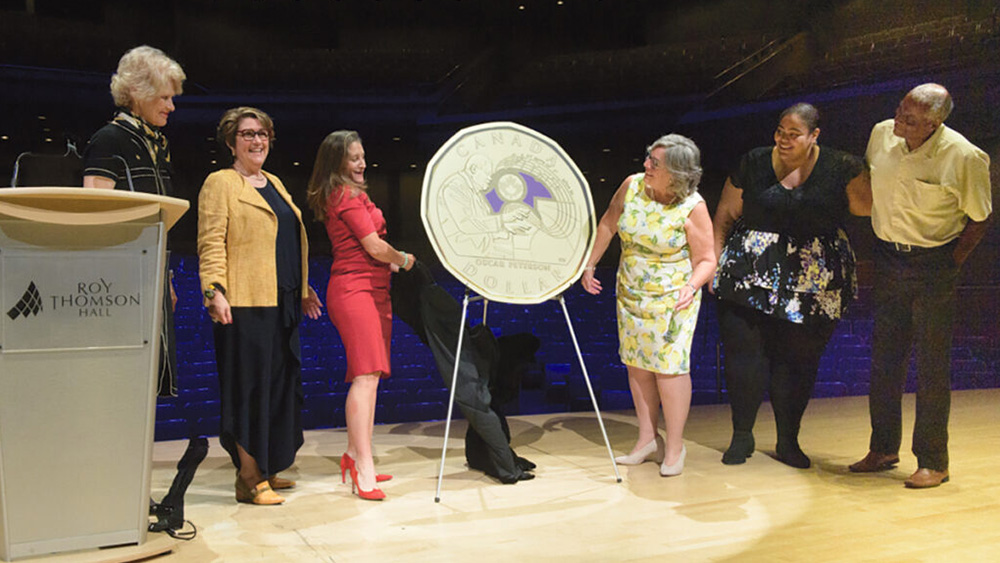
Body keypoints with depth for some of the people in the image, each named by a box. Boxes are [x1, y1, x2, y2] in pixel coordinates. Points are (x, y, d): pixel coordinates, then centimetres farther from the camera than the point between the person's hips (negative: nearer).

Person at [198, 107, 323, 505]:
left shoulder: (275, 184, 22)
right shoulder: (221, 183, -1)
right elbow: (211, 243, -10)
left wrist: (303, 289, 25)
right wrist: (215, 291, -21)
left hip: (283, 303, 8)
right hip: (245, 304, -8)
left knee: (280, 384, 10)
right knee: (251, 386, -5)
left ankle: (265, 470, 22)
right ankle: (249, 480, 3)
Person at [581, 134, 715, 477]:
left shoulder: (692, 208, -16)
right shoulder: (632, 186, -5)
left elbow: (706, 260, -9)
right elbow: (607, 224, 10)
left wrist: (692, 285, -29)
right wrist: (589, 265, 13)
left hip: (672, 300, -5)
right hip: (630, 294, 5)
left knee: (669, 365, -6)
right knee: (636, 363, 9)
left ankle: (675, 447, 10)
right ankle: (648, 440, 23)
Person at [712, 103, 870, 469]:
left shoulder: (840, 169, 2)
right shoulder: (753, 164, 4)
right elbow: (725, 216, 6)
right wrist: (714, 260, 0)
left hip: (814, 279, 0)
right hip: (752, 273, 0)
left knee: (799, 359, 5)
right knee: (742, 349, -4)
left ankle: (788, 441, 22)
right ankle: (742, 435, 15)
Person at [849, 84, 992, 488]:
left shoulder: (965, 158, -17)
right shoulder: (881, 135, -3)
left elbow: (979, 219, -3)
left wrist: (950, 265, -7)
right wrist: (881, 248, 13)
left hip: (934, 265, -5)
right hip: (888, 258, 5)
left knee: (932, 365, -1)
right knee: (884, 357, 10)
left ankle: (933, 462, 11)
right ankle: (883, 449, 24)